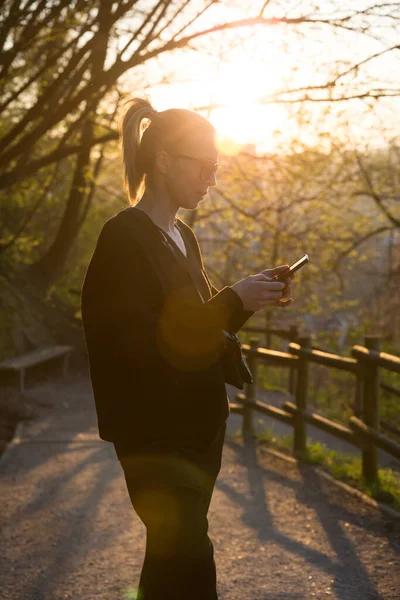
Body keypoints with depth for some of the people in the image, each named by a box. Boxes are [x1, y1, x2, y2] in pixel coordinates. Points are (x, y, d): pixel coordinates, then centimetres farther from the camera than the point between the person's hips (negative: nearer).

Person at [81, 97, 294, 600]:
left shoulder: (183, 237, 13)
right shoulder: (123, 238, -13)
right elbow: (145, 345, -20)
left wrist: (252, 296, 1)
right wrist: (234, 300, -20)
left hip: (198, 426, 8)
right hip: (155, 437, -8)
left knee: (173, 557, 13)